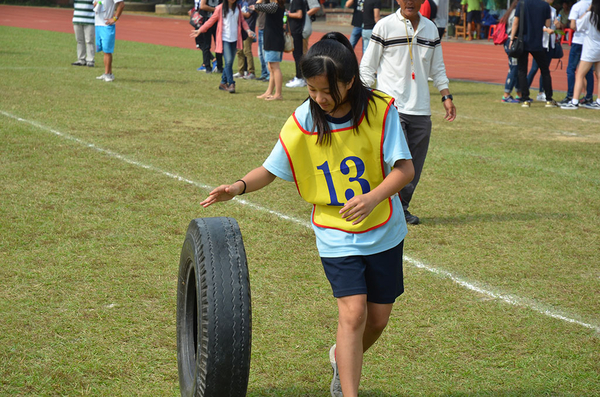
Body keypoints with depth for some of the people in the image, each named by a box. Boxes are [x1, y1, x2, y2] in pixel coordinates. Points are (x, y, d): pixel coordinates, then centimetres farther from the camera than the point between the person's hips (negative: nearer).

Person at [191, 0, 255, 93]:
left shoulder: (237, 8, 8)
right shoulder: (220, 8, -2)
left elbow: (242, 20, 14)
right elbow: (211, 20, 3)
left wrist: (248, 30, -3)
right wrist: (200, 30, 0)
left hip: (234, 39, 4)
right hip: (224, 39, -4)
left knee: (230, 62, 6)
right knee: (228, 61, -15)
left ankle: (223, 83, 17)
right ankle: (231, 84, -12)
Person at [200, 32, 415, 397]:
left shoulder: (379, 110, -15)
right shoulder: (302, 121, -12)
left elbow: (405, 169, -18)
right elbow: (271, 170, -4)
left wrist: (373, 197, -36)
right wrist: (240, 186, -24)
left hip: (384, 231, 1)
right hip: (336, 234, -1)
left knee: (378, 317, 10)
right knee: (353, 311, -17)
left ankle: (343, 358, 41)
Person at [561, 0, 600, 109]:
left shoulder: (590, 15, -12)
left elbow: (578, 24, 0)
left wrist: (587, 10, 2)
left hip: (590, 50, -6)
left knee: (580, 75, -4)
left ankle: (574, 102, -10)